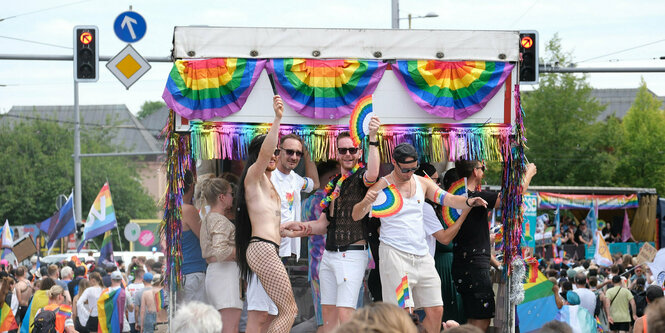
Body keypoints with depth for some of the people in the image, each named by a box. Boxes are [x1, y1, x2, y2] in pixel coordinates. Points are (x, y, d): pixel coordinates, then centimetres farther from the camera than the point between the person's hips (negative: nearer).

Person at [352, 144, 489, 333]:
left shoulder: (422, 183, 12)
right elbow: (356, 216, -12)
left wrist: (469, 202, -17)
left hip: (422, 256, 6)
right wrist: (365, 202, -35)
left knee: (436, 310, 2)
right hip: (394, 254, -6)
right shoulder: (382, 186, -4)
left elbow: (448, 199, 4)